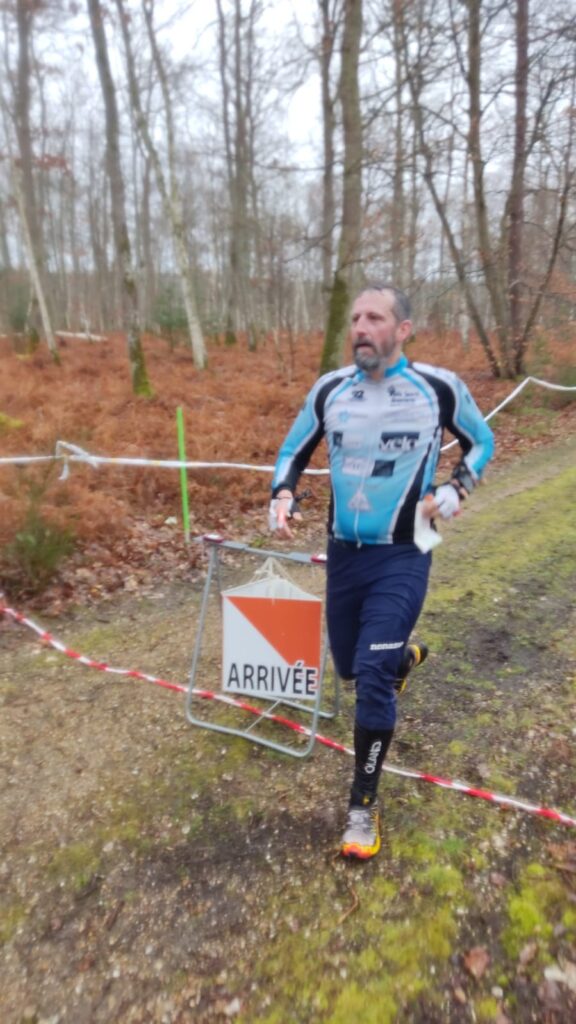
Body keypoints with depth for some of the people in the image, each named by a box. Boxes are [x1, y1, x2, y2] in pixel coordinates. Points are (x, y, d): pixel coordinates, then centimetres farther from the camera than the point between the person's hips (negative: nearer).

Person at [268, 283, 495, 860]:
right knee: (349, 667, 18)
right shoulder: (329, 390, -2)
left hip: (402, 558, -4)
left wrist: (455, 491, -9)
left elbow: (481, 442, 9)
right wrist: (282, 496, -9)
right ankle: (405, 657, 55)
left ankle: (363, 806, 8)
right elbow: (294, 451, 11)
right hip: (344, 554, 4)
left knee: (373, 678, -13)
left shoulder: (440, 388, -9)